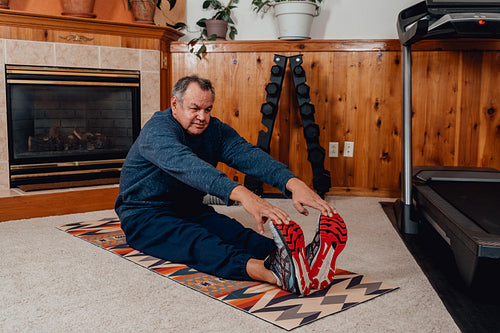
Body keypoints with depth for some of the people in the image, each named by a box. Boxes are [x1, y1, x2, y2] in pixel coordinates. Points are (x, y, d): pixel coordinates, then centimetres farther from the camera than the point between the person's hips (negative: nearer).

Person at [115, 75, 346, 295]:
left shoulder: (216, 130, -2)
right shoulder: (156, 131, -22)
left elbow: (248, 155, -22)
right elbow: (188, 166, -43)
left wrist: (294, 183, -41)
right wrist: (242, 194, -60)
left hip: (189, 210, 6)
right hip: (145, 215, -5)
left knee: (233, 232, -27)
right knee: (193, 239, -37)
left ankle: (297, 257, -52)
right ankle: (267, 270, -64)